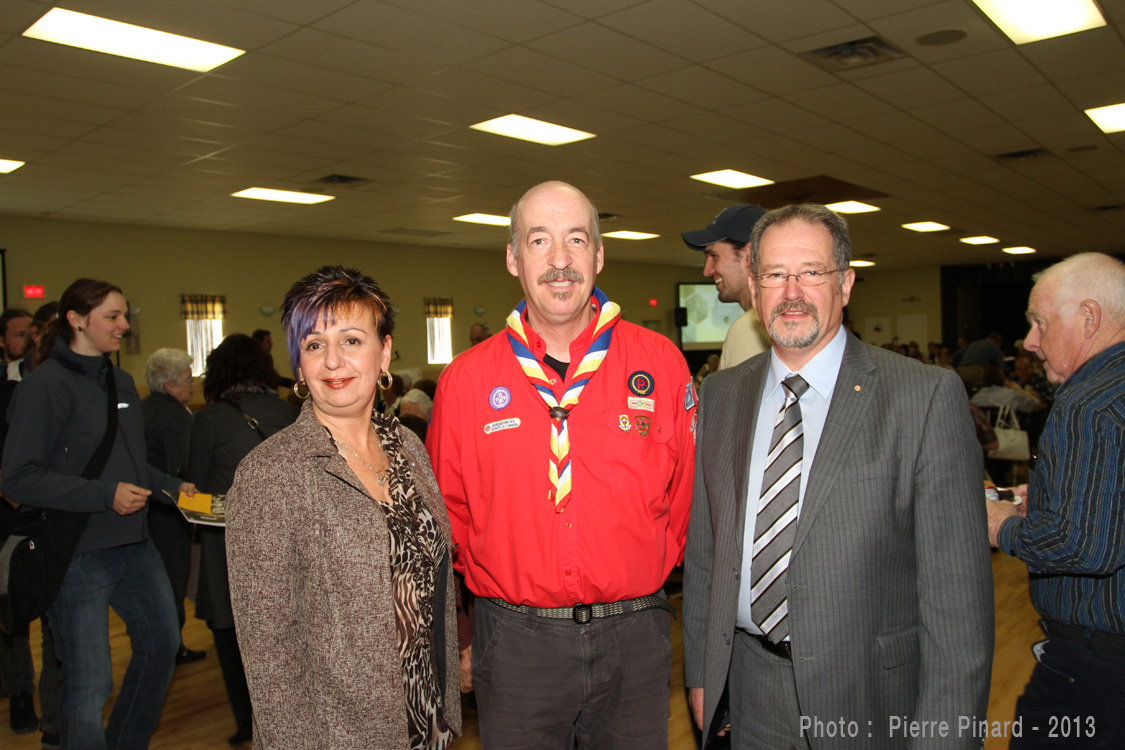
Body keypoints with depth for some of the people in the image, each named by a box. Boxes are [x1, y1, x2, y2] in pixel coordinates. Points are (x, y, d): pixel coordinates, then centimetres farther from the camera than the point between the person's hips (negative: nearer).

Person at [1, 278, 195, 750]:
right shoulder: (45, 384, -13)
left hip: (134, 545, 8)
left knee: (162, 643, 20)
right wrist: (105, 495, -23)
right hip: (79, 555, -8)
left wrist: (172, 485, 7)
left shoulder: (121, 382, 11)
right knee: (89, 684, 0)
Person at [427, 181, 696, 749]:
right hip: (514, 642, 0)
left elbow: (686, 494, 5)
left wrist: (647, 570, 6)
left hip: (634, 637, 1)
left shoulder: (661, 364, -4)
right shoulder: (465, 380, -3)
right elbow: (448, 514, 6)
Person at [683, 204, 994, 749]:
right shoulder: (721, 394, 2)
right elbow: (703, 547, 6)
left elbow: (955, 584, -13)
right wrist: (700, 671, 7)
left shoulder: (928, 396, -12)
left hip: (869, 700, -3)